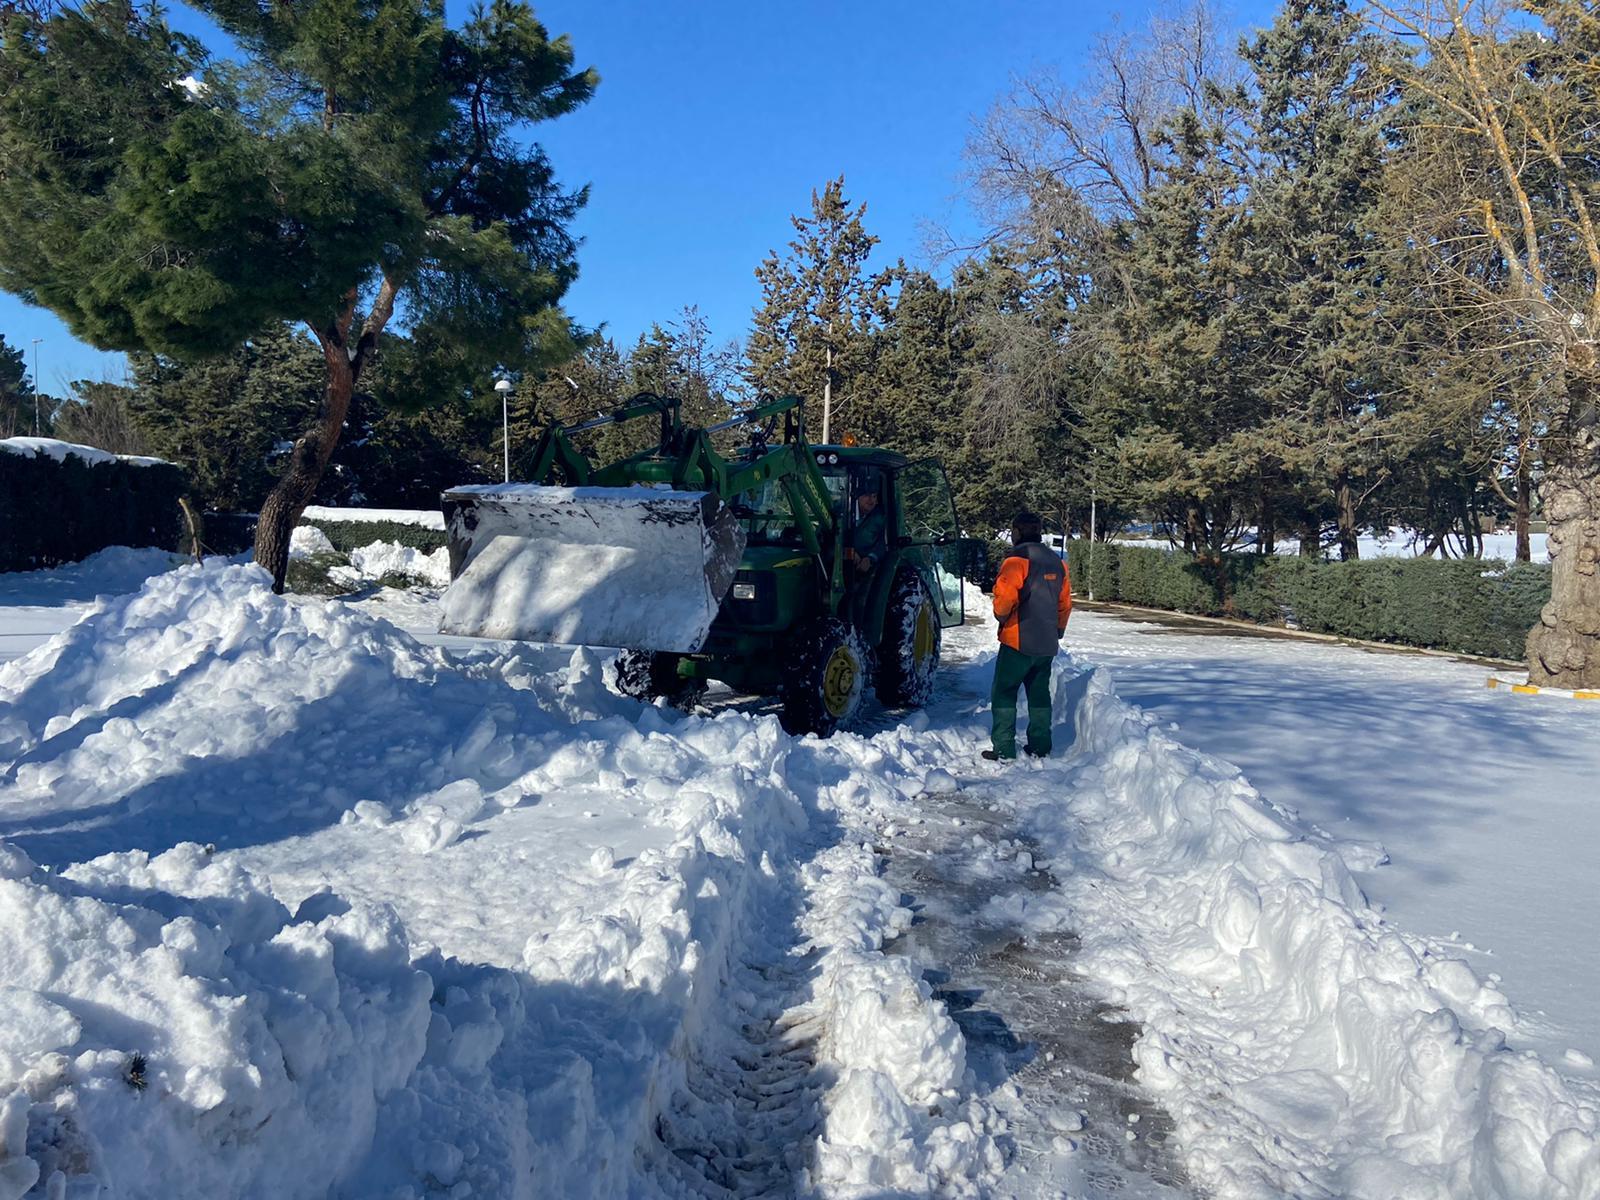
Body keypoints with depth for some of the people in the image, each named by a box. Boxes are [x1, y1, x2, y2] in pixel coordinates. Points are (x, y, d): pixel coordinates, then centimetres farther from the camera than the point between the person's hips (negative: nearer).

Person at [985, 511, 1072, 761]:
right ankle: (1040, 747, 19)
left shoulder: (1017, 560, -14)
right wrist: (1057, 630, 26)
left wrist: (1001, 615, 0)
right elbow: (1065, 602, 16)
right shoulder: (1056, 562, 11)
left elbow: (1005, 597, -21)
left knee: (1004, 693, 1)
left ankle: (1004, 750, -1)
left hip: (1018, 640, -7)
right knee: (1039, 693, 16)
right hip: (1047, 644, 7)